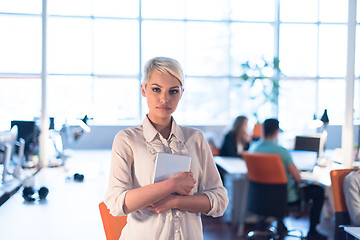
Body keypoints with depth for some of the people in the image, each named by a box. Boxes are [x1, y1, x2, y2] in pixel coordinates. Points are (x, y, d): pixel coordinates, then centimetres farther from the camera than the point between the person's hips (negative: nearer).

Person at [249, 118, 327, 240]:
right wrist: (292, 170, 2)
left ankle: (280, 222, 38)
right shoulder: (281, 151, -25)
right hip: (286, 197, -6)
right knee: (319, 191, 13)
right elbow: (298, 178, -18)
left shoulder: (253, 148, -6)